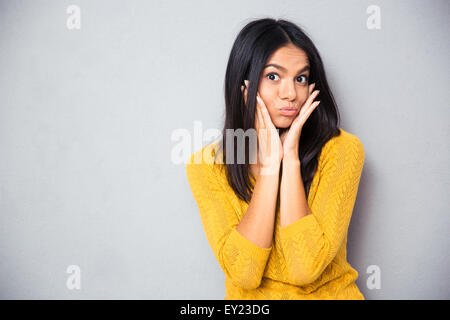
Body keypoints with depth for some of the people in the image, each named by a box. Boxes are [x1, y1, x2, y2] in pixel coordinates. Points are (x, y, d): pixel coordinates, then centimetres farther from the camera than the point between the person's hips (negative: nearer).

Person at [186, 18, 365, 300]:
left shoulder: (341, 149, -9)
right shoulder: (207, 165, -6)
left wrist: (291, 157, -17)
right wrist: (269, 163, -18)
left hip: (329, 292, 0)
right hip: (250, 298, 0)